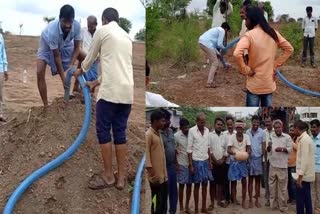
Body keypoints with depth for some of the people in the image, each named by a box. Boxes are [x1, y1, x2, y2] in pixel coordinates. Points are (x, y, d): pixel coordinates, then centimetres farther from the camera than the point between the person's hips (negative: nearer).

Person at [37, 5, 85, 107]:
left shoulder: (76, 25, -33)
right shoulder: (52, 30, -42)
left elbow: (76, 47, -19)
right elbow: (56, 56, -33)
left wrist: (71, 64, -33)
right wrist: (63, 78, -30)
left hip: (64, 44, 4)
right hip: (47, 46, -4)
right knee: (40, 73, -19)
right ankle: (45, 105, -10)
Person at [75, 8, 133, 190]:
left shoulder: (102, 31, 4)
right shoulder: (127, 36, 23)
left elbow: (91, 58, 15)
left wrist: (79, 72, 36)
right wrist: (97, 82, 37)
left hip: (110, 91, -6)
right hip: (127, 92, 6)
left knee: (103, 131, 5)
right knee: (120, 133, 9)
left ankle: (109, 176, 9)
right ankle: (121, 178, 11)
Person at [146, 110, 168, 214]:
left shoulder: (158, 134, 14)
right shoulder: (148, 134, -13)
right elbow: (147, 155, -18)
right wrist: (153, 176, -20)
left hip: (163, 176, 8)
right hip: (156, 177, -8)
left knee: (163, 204, 14)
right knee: (157, 205, -1)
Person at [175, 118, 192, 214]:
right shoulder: (176, 136, -9)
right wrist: (176, 164, -8)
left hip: (191, 163, 3)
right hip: (181, 164, -3)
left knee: (189, 185, 9)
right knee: (181, 185, 4)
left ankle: (187, 206, 22)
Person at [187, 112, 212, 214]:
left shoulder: (207, 130, 4)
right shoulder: (192, 131, -12)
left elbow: (208, 146, 11)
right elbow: (189, 149, -11)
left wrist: (209, 161, 9)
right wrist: (190, 165, -13)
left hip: (205, 161, 5)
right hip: (196, 161, -5)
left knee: (205, 185, 10)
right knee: (197, 185, 4)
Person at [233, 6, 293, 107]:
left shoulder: (249, 35, -15)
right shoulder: (273, 33, 3)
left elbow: (237, 54, -30)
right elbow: (289, 49, 10)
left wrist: (246, 70, -17)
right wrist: (276, 65, 8)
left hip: (255, 84, -5)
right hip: (269, 83, 5)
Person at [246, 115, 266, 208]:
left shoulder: (262, 132, -3)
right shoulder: (247, 132, 0)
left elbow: (263, 145, 0)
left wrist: (263, 157, -6)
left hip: (258, 158, 0)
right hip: (250, 158, 0)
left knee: (257, 179, 8)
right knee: (250, 179, 6)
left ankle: (257, 200, 15)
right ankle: (250, 200, 11)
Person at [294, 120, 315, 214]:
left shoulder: (304, 139, -16)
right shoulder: (305, 138, 13)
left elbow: (305, 159, -21)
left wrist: (300, 176, -21)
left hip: (304, 175, -10)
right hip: (306, 175, 10)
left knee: (300, 200, -5)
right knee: (307, 199, 14)